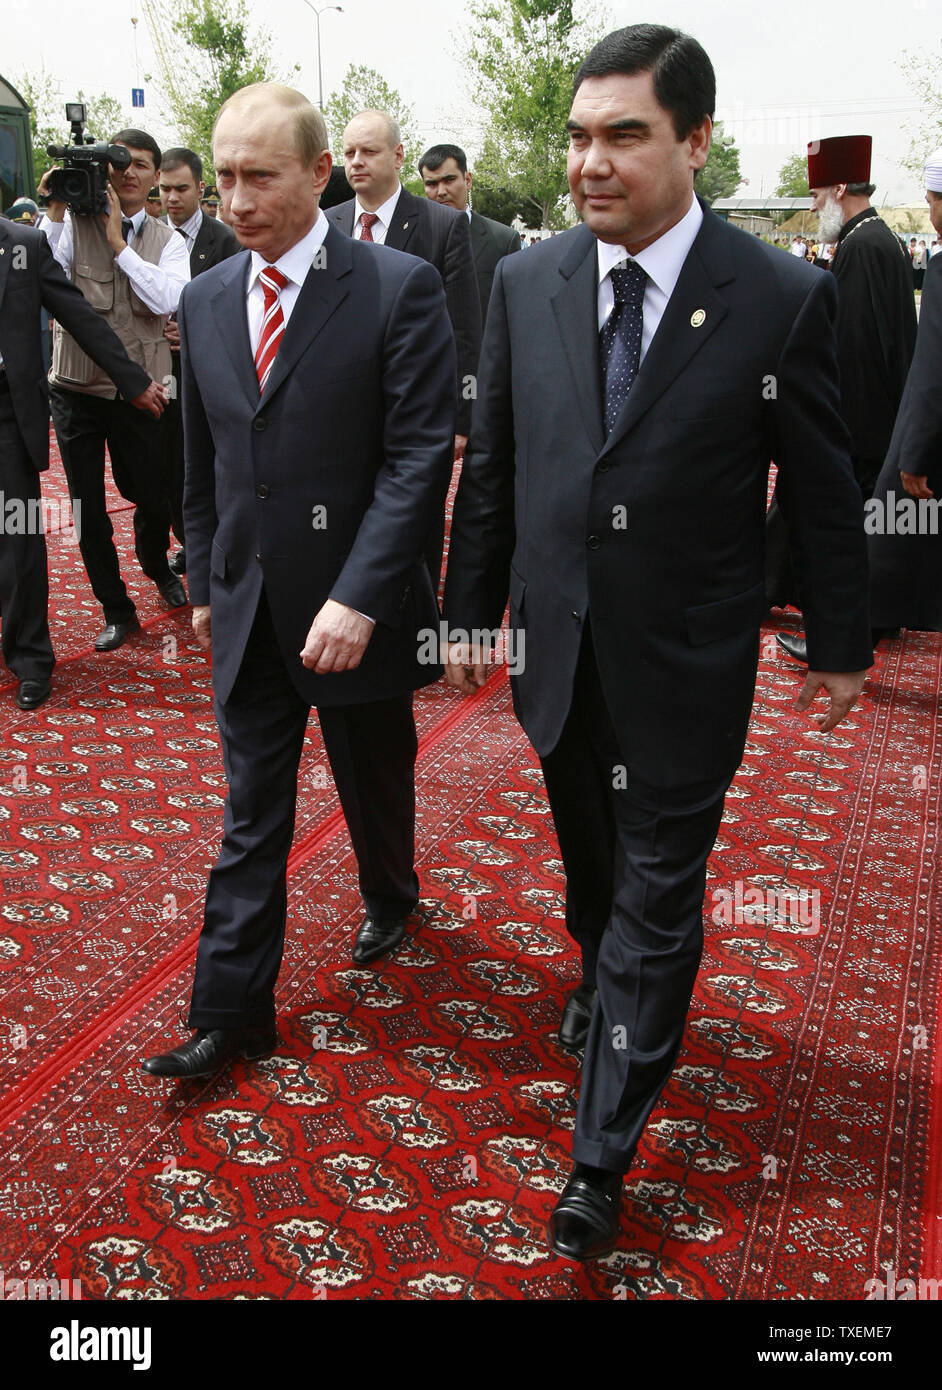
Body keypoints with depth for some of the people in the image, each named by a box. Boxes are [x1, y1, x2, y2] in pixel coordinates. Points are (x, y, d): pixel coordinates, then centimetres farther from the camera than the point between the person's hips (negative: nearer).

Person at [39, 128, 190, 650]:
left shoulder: (166, 240, 4)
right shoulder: (73, 223, -1)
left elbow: (169, 300, -15)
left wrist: (119, 244, -15)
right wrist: (55, 213, -18)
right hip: (76, 387, 0)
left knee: (152, 498, 11)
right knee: (88, 509, 7)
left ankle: (156, 565, 44)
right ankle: (116, 609, 23)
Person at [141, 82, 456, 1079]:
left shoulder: (399, 289, -11)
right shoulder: (205, 301, 5)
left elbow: (420, 455, -17)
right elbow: (202, 462, 13)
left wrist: (357, 597, -23)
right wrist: (202, 583, 14)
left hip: (356, 608, -3)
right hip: (248, 607, 4)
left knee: (375, 781, 18)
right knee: (250, 812, 9)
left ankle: (389, 902, 48)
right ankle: (231, 1011, 19)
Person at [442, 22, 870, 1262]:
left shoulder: (782, 298, -12)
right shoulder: (526, 284, -2)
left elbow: (825, 495, -4)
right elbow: (490, 467, 6)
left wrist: (840, 648, 3)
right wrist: (472, 613, 9)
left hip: (686, 663, -3)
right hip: (560, 647, 4)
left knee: (658, 895, 5)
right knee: (592, 855, 24)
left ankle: (603, 1157, 19)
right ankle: (602, 975, 55)